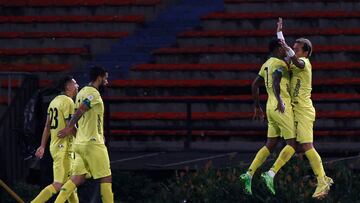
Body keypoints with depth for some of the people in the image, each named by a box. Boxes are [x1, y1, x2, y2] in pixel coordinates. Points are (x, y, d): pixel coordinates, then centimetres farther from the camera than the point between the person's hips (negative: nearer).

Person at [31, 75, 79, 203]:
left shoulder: (55, 101, 14)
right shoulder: (68, 102, -13)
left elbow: (47, 126, 17)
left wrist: (42, 146, 19)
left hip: (55, 145, 10)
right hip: (64, 148, -10)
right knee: (58, 185, -11)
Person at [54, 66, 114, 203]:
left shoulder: (82, 92, 16)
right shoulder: (93, 93, -12)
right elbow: (80, 111, -20)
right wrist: (69, 128, -9)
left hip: (80, 143, 9)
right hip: (93, 143, -9)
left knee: (77, 178, 5)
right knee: (106, 179, -1)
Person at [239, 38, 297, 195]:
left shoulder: (266, 65, 16)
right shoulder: (280, 64, -12)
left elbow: (254, 85, 22)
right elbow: (275, 81, -31)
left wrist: (257, 107, 29)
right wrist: (279, 100, -46)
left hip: (271, 107, 9)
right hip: (283, 108, -9)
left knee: (270, 145, 12)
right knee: (292, 144, -2)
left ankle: (249, 174, 0)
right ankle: (271, 174, -13)